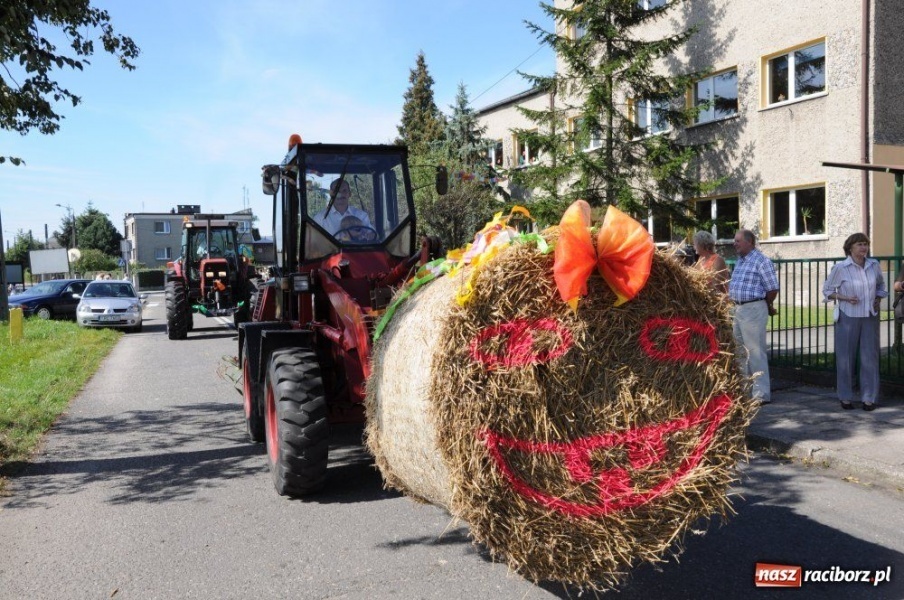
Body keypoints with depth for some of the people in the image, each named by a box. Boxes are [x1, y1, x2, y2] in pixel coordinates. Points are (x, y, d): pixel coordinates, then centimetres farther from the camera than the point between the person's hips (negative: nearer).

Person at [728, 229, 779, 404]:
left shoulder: (761, 261, -13)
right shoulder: (740, 260, 15)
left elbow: (773, 288, -12)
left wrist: (766, 306, 1)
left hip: (753, 309, -9)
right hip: (737, 309, 9)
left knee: (755, 352, -6)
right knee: (740, 351, 16)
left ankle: (761, 394, -1)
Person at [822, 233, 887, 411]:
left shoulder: (874, 265, 4)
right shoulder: (840, 268, -7)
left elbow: (881, 285, 22)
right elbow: (827, 290, 2)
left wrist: (878, 300, 6)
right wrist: (844, 298, -13)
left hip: (870, 318, 3)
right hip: (848, 317, -3)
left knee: (870, 357, 3)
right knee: (845, 357, 2)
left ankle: (869, 398, 12)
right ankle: (846, 397, 15)